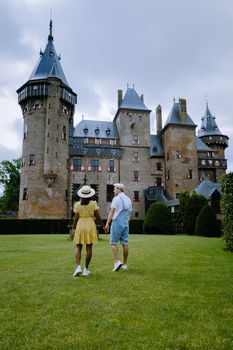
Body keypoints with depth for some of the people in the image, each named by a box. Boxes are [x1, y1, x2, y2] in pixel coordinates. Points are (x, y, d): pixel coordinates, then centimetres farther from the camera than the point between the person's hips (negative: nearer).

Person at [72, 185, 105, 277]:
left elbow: (76, 218, -2)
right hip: (90, 226, 0)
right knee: (89, 248, 7)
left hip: (80, 226, 0)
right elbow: (97, 216, -4)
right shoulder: (93, 203, -3)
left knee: (78, 248, 8)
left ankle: (78, 267, -9)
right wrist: (103, 225, 6)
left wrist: (73, 228, 8)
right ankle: (86, 269, 10)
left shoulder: (77, 204, -2)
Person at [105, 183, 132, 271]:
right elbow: (129, 213, 16)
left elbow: (111, 212, -13)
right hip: (126, 223, 7)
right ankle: (124, 264, 12)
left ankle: (117, 262, -12)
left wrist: (107, 223, -15)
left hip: (117, 222, -6)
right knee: (125, 243, 7)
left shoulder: (116, 198, -7)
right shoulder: (128, 199, 14)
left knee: (113, 243, 0)